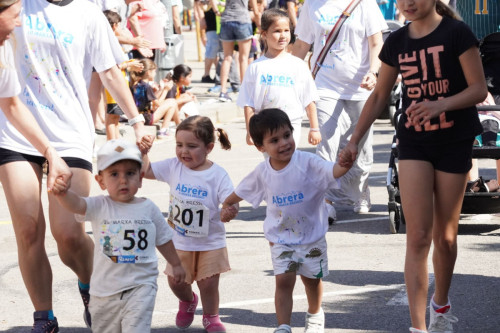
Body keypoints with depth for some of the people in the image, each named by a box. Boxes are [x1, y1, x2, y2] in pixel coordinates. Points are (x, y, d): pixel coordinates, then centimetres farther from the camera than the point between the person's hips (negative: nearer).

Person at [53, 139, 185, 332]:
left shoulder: (149, 209, 1)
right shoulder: (100, 207, -5)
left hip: (140, 285, -1)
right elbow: (76, 204, -25)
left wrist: (176, 265, 23)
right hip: (105, 287, 1)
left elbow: (163, 240, 15)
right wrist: (62, 191, -46)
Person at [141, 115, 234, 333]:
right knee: (176, 282, 8)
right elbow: (146, 171, 2)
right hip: (180, 243, 3)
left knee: (208, 284, 4)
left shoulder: (218, 175, -17)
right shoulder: (174, 167, -7)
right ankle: (187, 302, 44)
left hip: (210, 243, -3)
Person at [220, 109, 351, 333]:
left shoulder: (308, 163, -22)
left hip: (312, 236, -1)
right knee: (283, 281, -9)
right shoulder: (262, 173, -10)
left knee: (312, 279, 16)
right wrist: (227, 207, 2)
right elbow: (240, 193, 10)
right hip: (280, 239, 1)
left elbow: (335, 171, -39)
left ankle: (315, 314, 43)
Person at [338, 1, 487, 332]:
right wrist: (355, 140, 10)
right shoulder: (397, 42, 4)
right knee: (418, 236, -8)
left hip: (454, 143, -2)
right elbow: (379, 96, 14)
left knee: (445, 235, 8)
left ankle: (441, 304, 35)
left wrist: (440, 105, -27)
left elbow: (479, 90, -11)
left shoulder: (457, 33, -9)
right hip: (413, 143, 2)